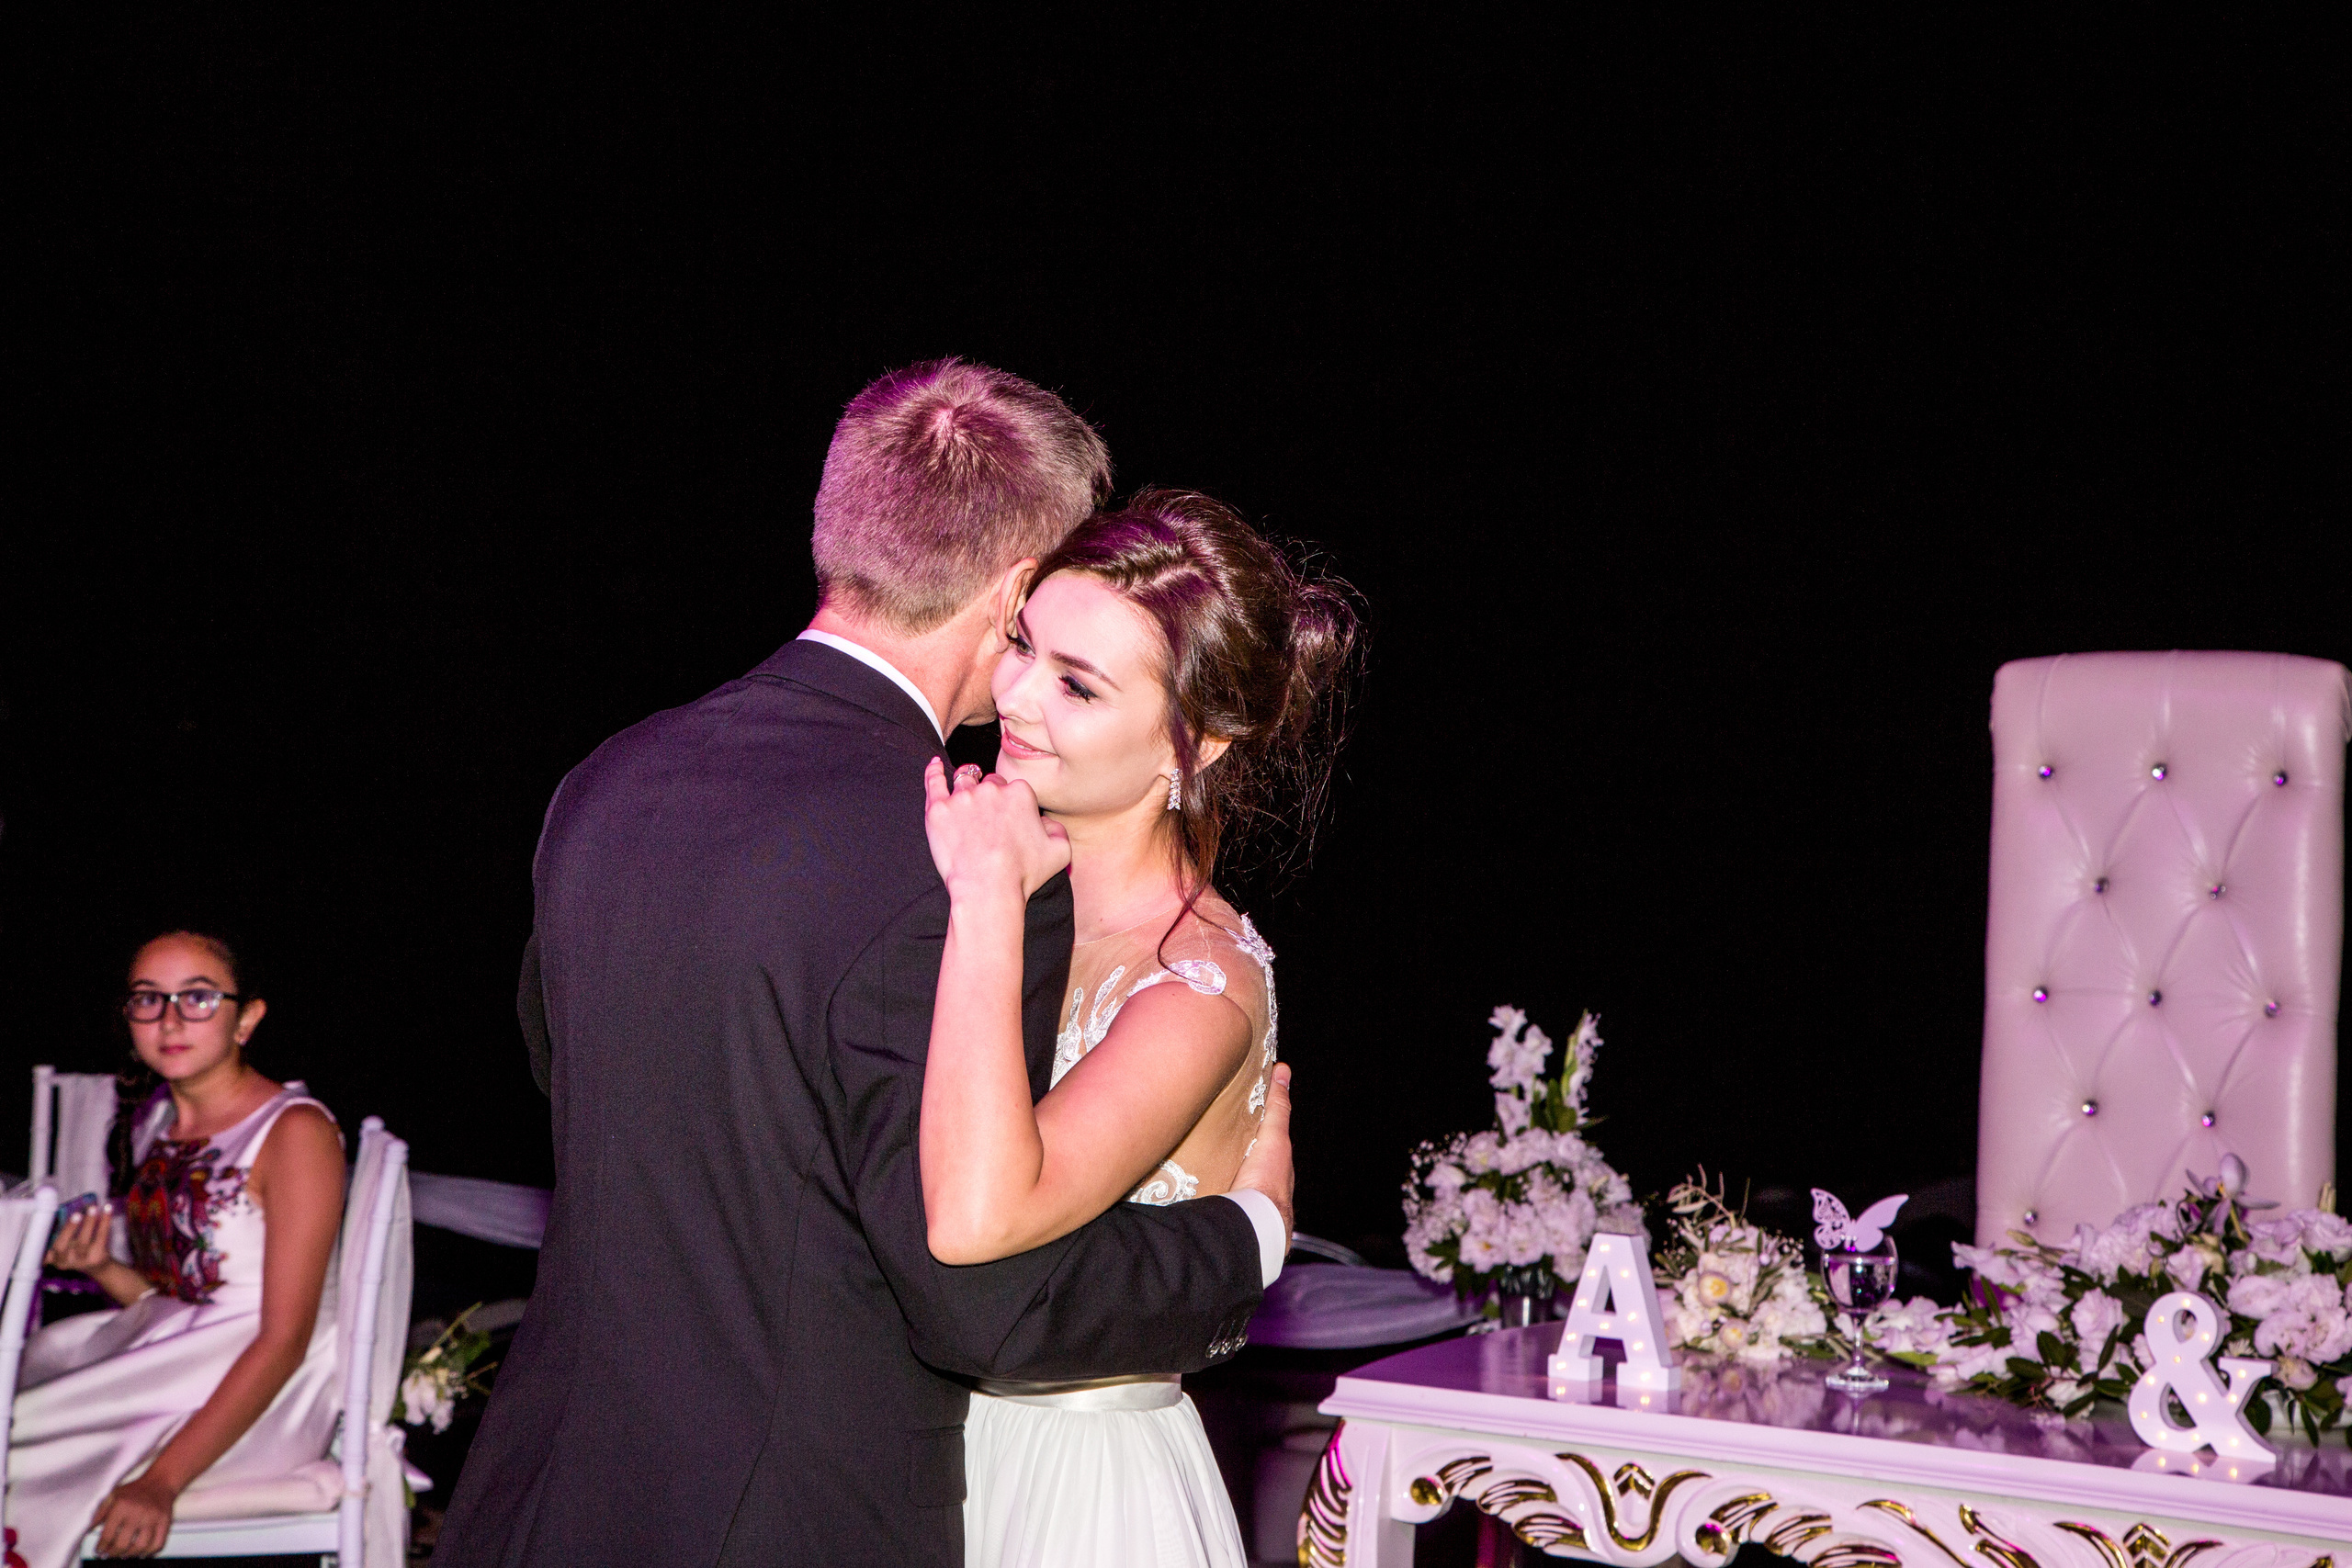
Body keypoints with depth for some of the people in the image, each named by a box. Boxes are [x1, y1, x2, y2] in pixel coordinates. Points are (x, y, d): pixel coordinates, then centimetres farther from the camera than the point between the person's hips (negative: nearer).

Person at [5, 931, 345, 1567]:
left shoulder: (296, 1131, -15)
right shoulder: (154, 1121, 9)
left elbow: (285, 1341, -20)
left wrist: (163, 1480, -27)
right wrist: (103, 1269, -7)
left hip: (266, 1392, -7)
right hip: (160, 1352, 8)